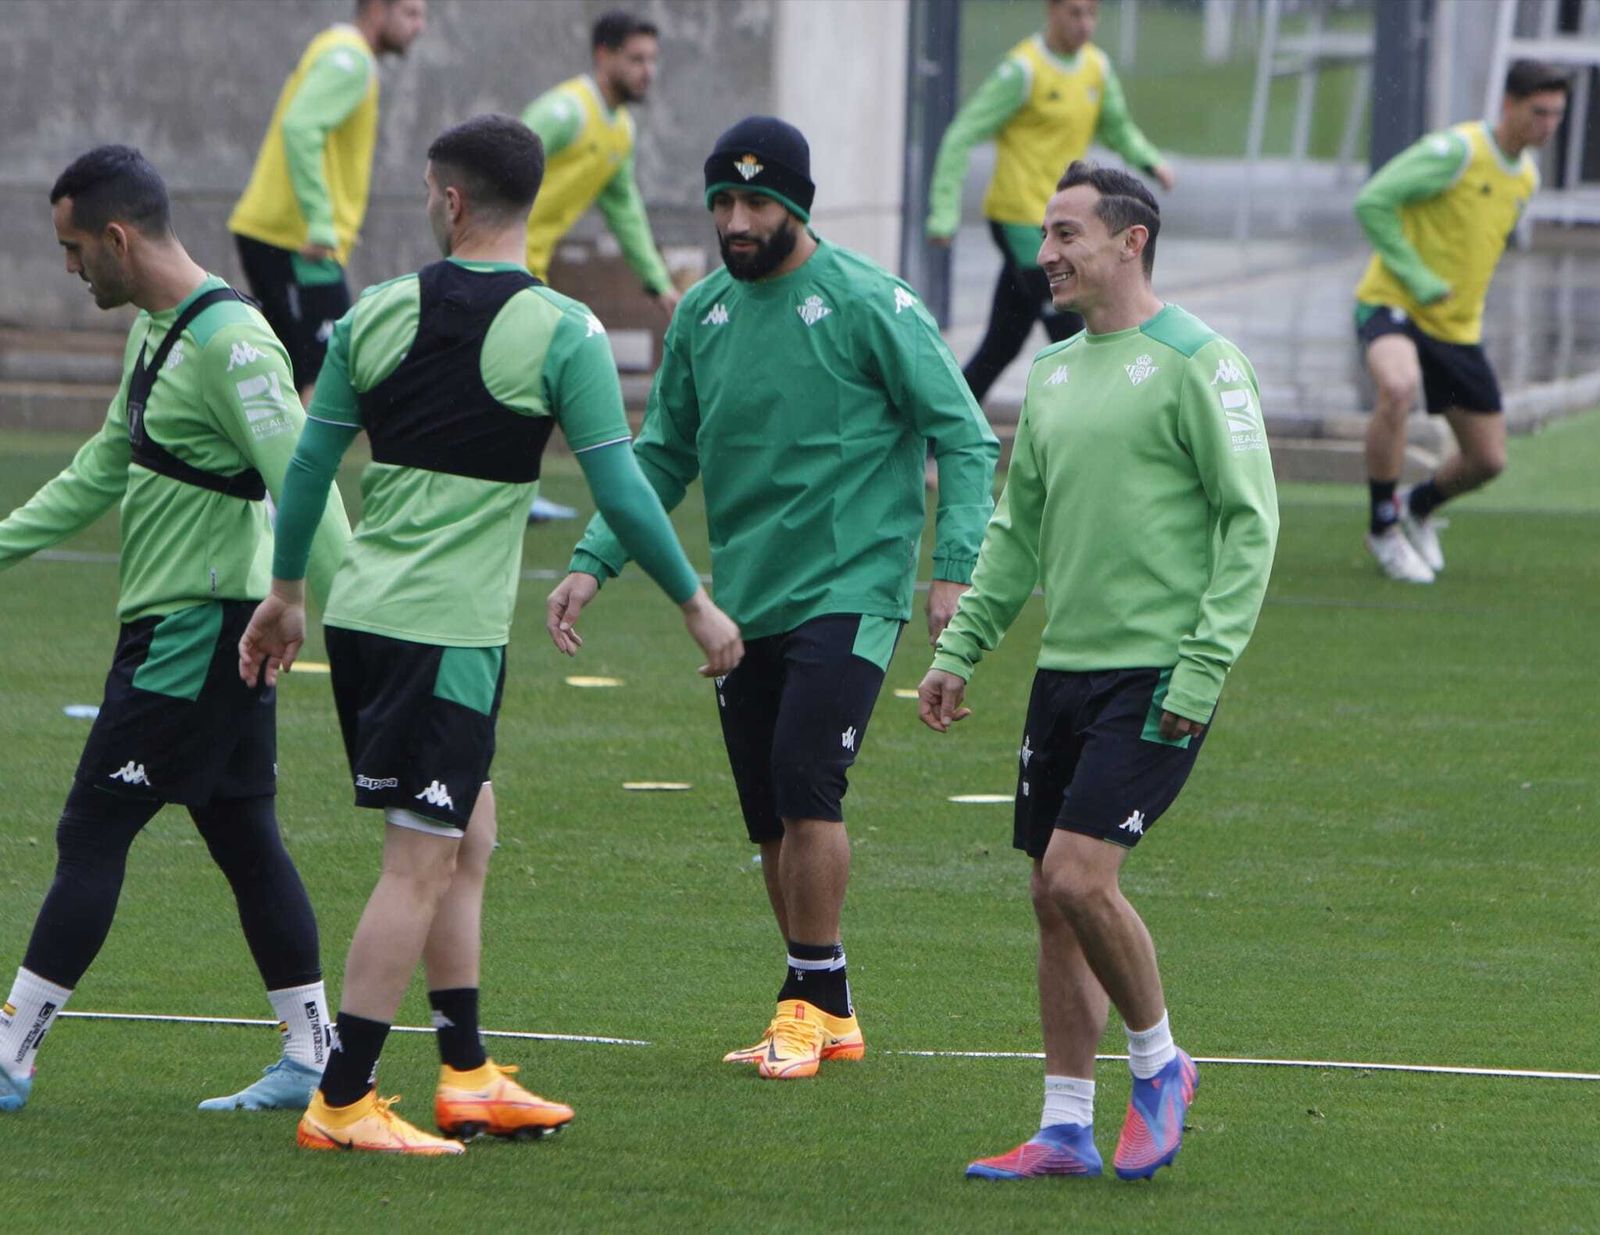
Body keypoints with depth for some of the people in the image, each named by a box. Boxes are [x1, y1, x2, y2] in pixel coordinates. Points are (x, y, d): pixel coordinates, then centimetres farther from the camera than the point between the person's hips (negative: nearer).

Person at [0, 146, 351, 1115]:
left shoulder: (230, 344, -19)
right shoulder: (157, 331, 13)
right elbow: (104, 471, 24)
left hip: (197, 629, -10)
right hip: (173, 625, 10)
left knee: (92, 834, -6)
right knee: (243, 837, 10)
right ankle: (313, 1060, 12)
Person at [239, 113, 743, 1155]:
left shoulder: (379, 313, 4)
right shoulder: (562, 333, -10)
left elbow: (311, 461, 10)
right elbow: (622, 489, -10)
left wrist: (287, 592, 23)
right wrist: (697, 603, 2)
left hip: (362, 610, 6)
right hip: (449, 629, -6)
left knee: (466, 837, 18)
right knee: (424, 863, -2)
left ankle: (468, 1077, 22)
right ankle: (342, 1103, -3)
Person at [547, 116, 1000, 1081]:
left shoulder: (869, 305, -8)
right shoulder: (705, 312, 9)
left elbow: (965, 438, -6)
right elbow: (662, 456, 18)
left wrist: (953, 569, -16)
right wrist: (593, 562, 7)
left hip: (848, 593, -6)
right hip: (744, 602, 6)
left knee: (805, 782, -18)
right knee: (772, 818, 7)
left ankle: (815, 1001, -8)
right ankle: (823, 1015, 17)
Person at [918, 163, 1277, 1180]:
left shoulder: (1197, 362, -9)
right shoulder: (1054, 371, 15)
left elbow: (1250, 523, -11)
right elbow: (1018, 529, 21)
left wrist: (1202, 669, -17)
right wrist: (960, 650, 14)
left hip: (1156, 673, -8)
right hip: (1065, 668, 8)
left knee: (1081, 877, -16)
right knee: (1054, 901, 7)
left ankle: (1159, 1064, 6)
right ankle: (1066, 1130, 13)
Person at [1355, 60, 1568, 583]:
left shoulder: (1526, 176, 8)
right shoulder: (1458, 150, -16)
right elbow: (1372, 201, -18)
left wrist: (1452, 290, 14)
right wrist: (1418, 279, -21)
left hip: (1458, 326, 7)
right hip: (1392, 305, -7)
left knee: (1488, 460, 6)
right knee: (1398, 387, -39)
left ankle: (1419, 508, 40)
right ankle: (1384, 529, -20)